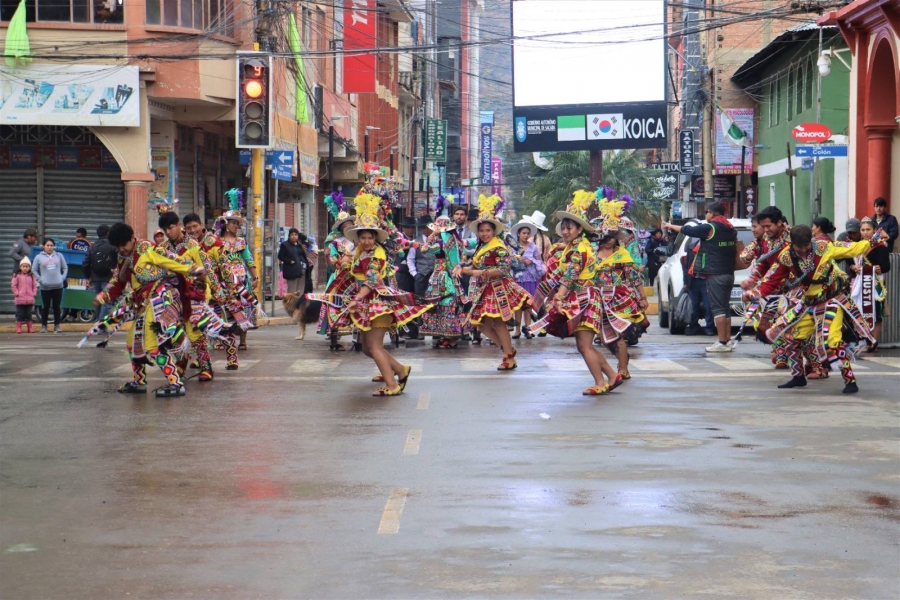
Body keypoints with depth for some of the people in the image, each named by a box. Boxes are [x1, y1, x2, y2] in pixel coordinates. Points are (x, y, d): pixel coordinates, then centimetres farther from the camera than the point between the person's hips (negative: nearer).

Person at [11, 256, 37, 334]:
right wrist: (16, 293, -9)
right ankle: (18, 328, 6)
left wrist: (34, 294, -1)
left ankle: (30, 328, 16)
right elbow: (13, 285, -3)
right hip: (20, 299, -2)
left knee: (29, 314, 10)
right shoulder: (17, 276, -2)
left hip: (30, 299, 2)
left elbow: (35, 285, 9)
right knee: (20, 314, 1)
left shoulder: (31, 276, 7)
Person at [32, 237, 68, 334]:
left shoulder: (59, 256, 8)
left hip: (58, 286, 1)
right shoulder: (39, 257, 3)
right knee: (45, 307, 3)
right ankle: (43, 326, 12)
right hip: (45, 287, -1)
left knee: (57, 306, 5)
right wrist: (40, 279, -4)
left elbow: (65, 268, 14)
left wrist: (62, 278, 1)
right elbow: (34, 270, 6)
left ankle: (57, 326, 11)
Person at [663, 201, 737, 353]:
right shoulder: (731, 229, 13)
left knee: (718, 307, -9)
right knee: (725, 307, 12)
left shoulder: (710, 228, -11)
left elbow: (688, 230, -2)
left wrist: (671, 226, 12)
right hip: (729, 273, 8)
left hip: (715, 274, -8)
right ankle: (728, 341, 12)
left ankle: (722, 342, -13)